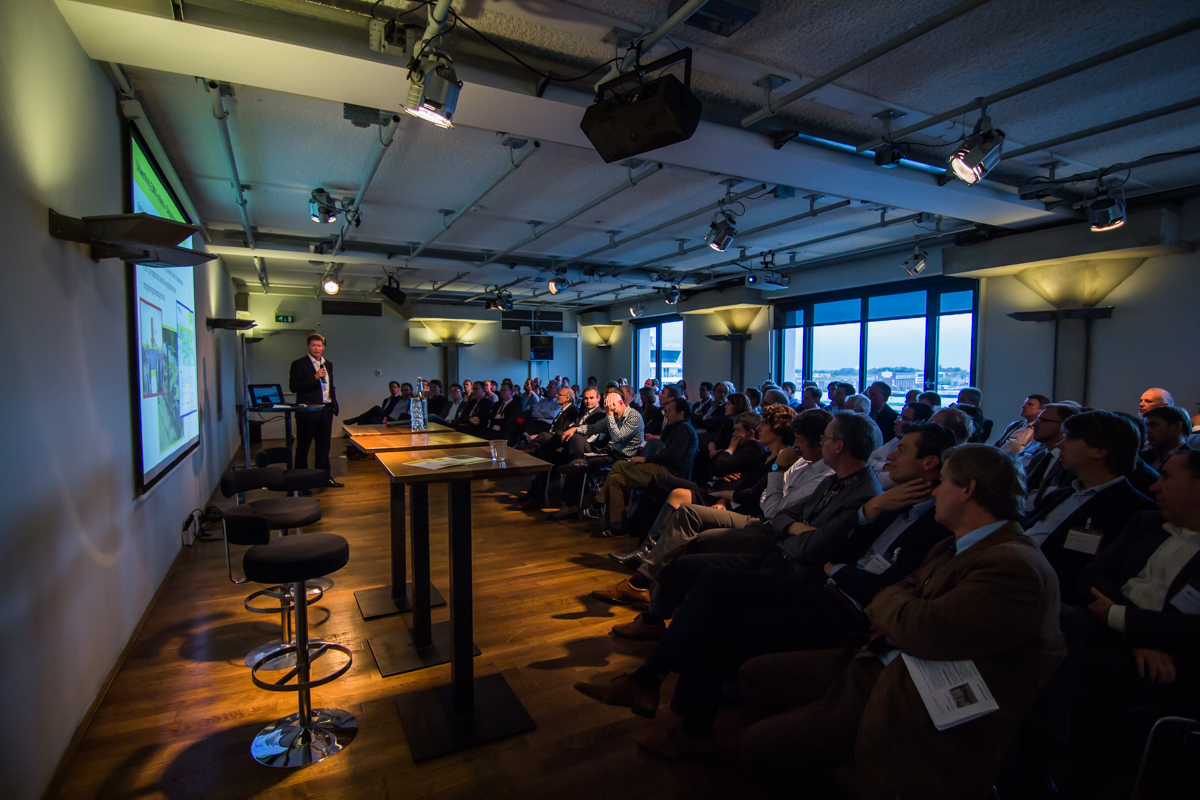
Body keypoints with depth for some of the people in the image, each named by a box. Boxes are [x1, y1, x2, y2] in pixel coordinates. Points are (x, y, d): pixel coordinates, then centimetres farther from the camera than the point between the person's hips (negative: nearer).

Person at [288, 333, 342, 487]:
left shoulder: (328, 364, 15)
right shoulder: (299, 364, -4)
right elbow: (293, 387, -13)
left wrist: (333, 402, 12)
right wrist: (315, 377, -20)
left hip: (326, 410, 6)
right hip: (308, 411, -6)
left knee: (324, 446, 12)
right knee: (303, 447, 3)